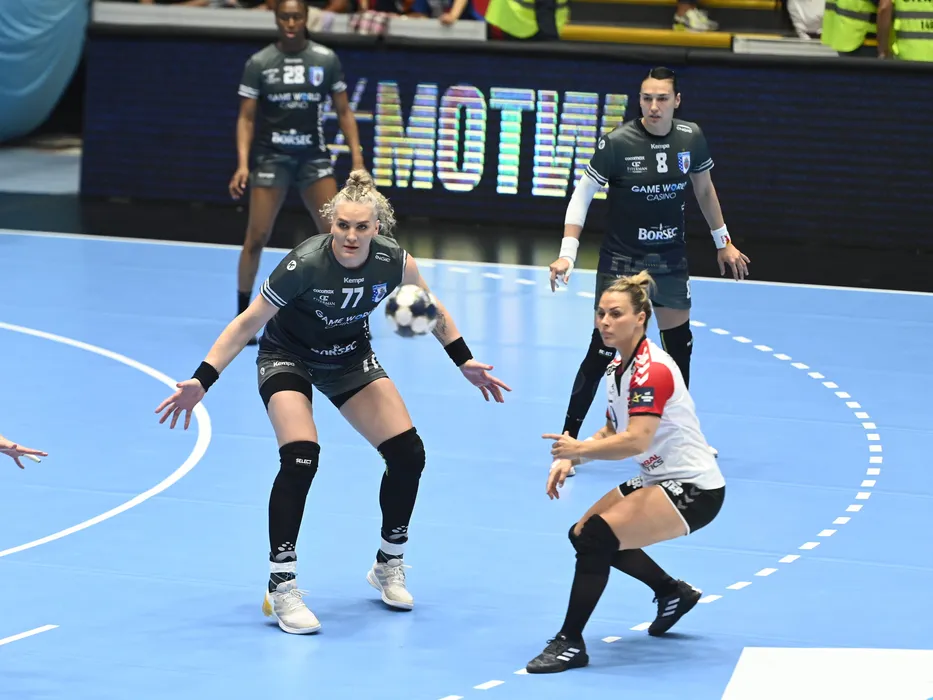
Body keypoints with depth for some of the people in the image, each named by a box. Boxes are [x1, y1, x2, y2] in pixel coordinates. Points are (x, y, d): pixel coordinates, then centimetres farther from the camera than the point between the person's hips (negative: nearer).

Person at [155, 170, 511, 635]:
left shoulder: (394, 261, -21)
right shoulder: (305, 264, -33)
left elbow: (432, 311, 0)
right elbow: (248, 322, -25)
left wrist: (465, 362, 4)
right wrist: (202, 380, -30)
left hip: (351, 358, 4)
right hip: (287, 358, -4)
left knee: (408, 455, -5)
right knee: (300, 458, -26)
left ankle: (388, 567, 18)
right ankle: (281, 587, -13)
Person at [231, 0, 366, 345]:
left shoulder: (326, 60, 0)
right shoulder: (259, 63, -4)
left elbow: (344, 112, 5)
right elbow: (246, 118, -3)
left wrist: (357, 159, -3)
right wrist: (242, 164, -15)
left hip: (314, 157, 2)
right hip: (271, 158, -1)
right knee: (256, 238, -3)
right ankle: (242, 317, 12)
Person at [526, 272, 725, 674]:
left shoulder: (652, 369, -22)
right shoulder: (617, 368, 7)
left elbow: (637, 440, -32)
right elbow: (613, 432, 13)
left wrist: (579, 448, -35)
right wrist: (570, 459, -2)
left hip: (694, 489, -10)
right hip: (660, 481, 10)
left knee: (595, 537, -23)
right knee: (584, 533, 16)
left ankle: (570, 644, -14)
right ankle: (674, 594, 31)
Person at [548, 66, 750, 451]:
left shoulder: (691, 137, -4)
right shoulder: (618, 142, -17)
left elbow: (704, 188, 13)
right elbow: (582, 194, -11)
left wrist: (723, 242, 18)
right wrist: (567, 252, -20)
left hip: (671, 261, 5)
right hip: (621, 262, -4)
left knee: (679, 345, 13)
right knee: (603, 350, -7)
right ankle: (568, 438, 2)